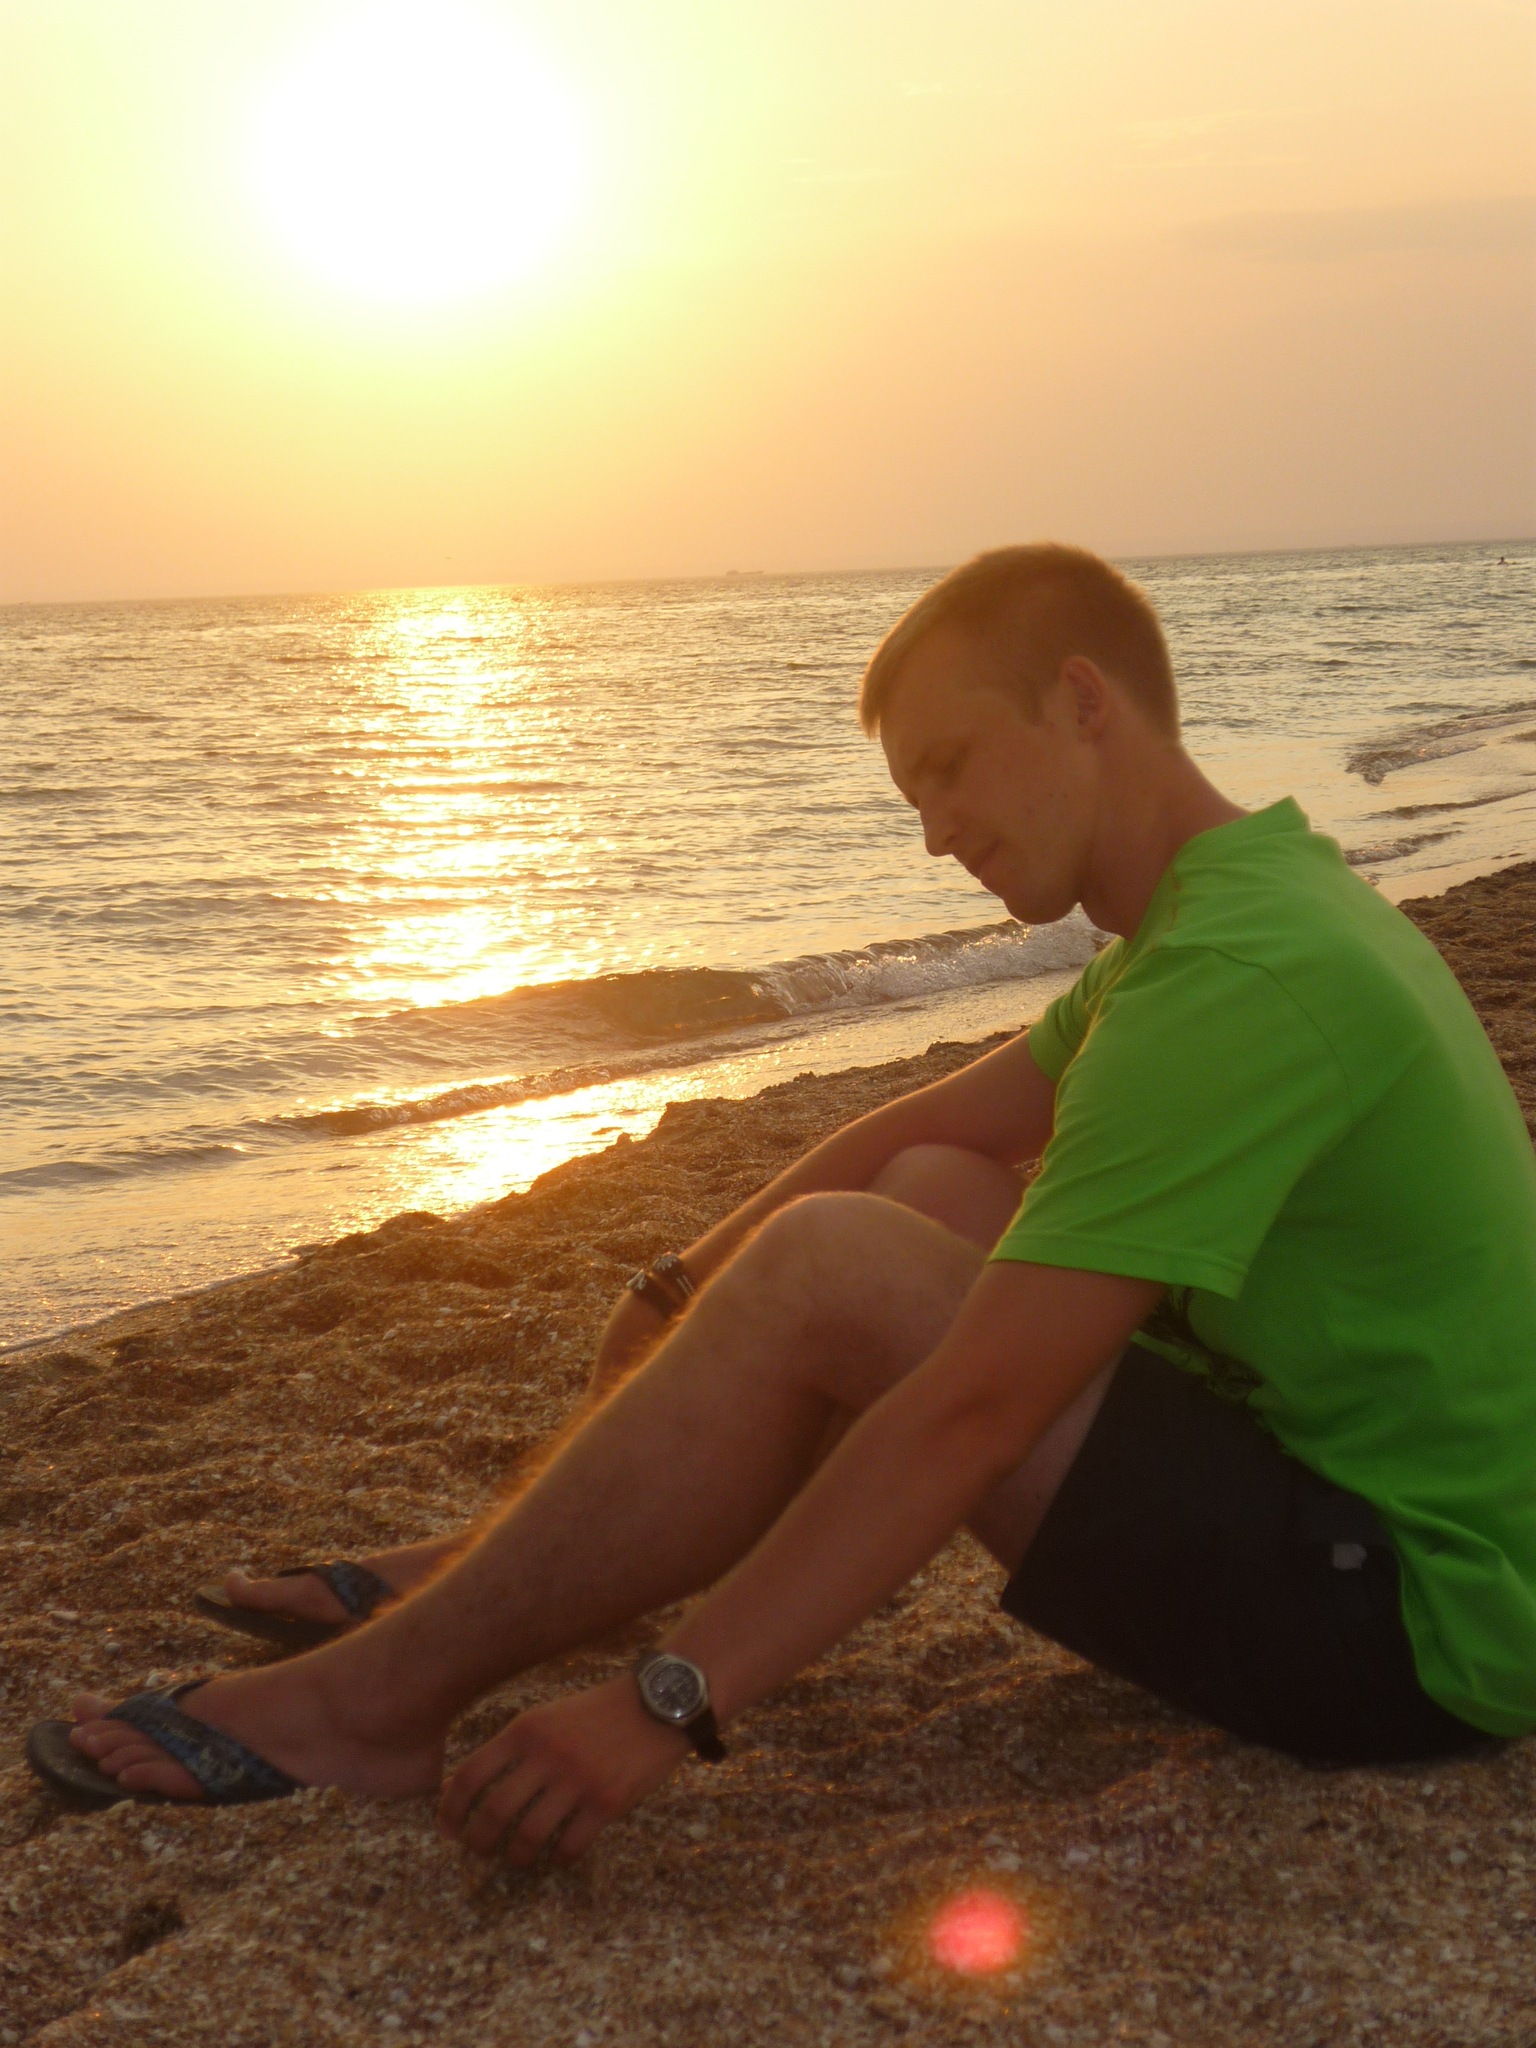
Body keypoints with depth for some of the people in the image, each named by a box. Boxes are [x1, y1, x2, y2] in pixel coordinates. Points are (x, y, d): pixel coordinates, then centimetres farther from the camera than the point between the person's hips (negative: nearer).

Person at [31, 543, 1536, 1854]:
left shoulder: (1240, 977, -23)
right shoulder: (1250, 895, 10)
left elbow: (972, 1413, -27)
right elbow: (927, 1127, 16)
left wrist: (670, 1704, -24)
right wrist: (684, 1292, 12)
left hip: (1407, 1618, -10)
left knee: (833, 1274, -20)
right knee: (935, 1195, 8)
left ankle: (382, 1699, -6)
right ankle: (486, 1578, 11)